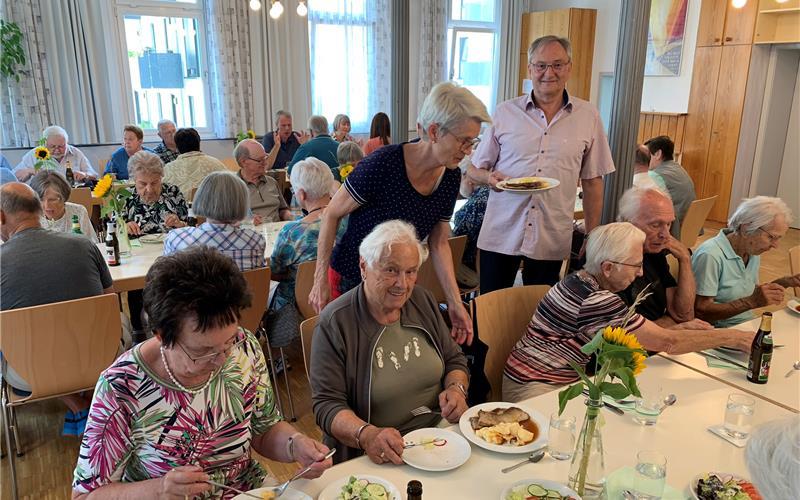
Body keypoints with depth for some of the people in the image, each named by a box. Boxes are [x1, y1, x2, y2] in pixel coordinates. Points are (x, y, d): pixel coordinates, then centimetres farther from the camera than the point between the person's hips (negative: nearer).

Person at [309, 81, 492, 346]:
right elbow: (331, 214, -15)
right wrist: (321, 280, -12)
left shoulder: (450, 176, -7)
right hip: (350, 281, -5)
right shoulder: (382, 165, -27)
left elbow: (439, 244, 2)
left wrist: (455, 303, -4)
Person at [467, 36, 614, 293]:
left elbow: (592, 182, 8)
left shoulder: (588, 117, 4)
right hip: (500, 234, 0)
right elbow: (474, 170, 8)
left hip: (552, 241, 1)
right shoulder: (505, 112, 3)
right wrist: (490, 178, -15)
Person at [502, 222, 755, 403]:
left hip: (565, 379, 9)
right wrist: (731, 337, -8)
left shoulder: (582, 280, 3)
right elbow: (665, 342, -18)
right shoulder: (595, 300, -25)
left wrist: (684, 327, -1)